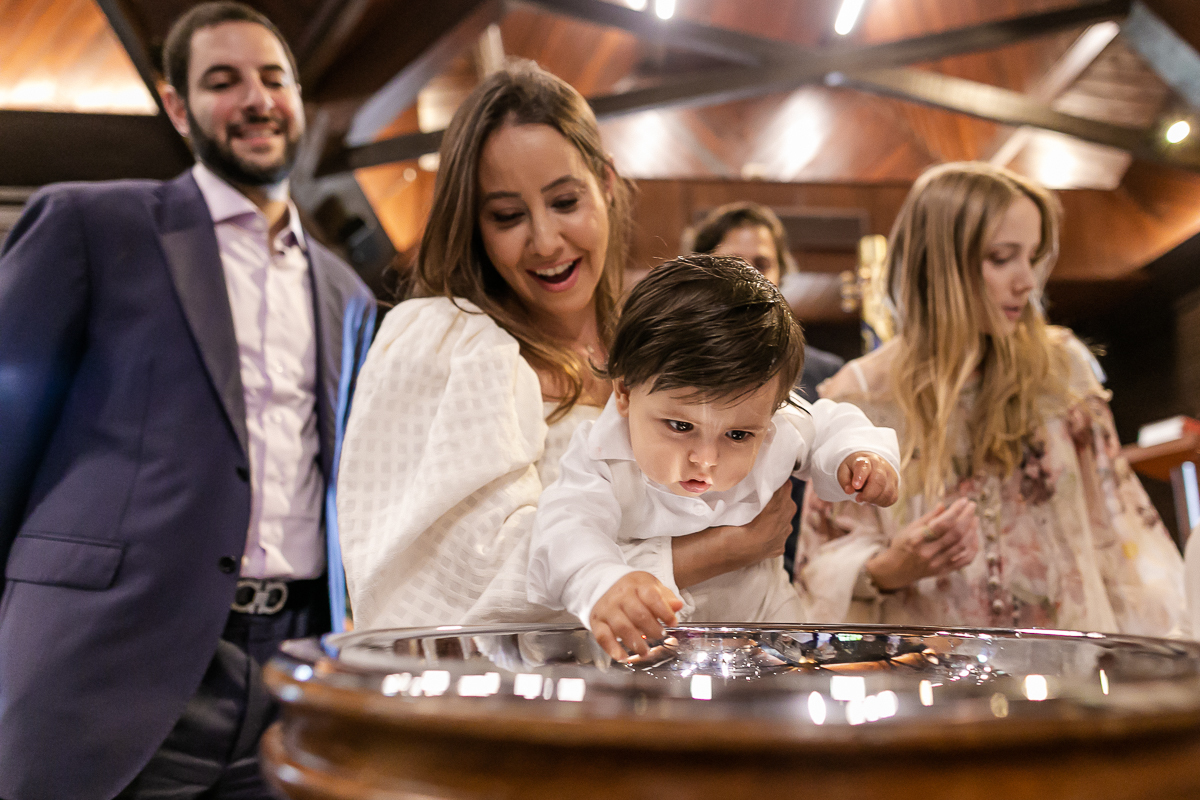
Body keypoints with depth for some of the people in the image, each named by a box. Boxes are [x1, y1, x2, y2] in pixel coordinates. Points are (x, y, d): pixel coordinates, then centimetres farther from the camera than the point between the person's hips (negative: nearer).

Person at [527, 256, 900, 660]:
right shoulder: (602, 460, -24)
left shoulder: (772, 431, -14)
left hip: (760, 618, 2)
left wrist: (856, 454, -15)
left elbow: (825, 426, 7)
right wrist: (603, 586, -60)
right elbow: (566, 531, -39)